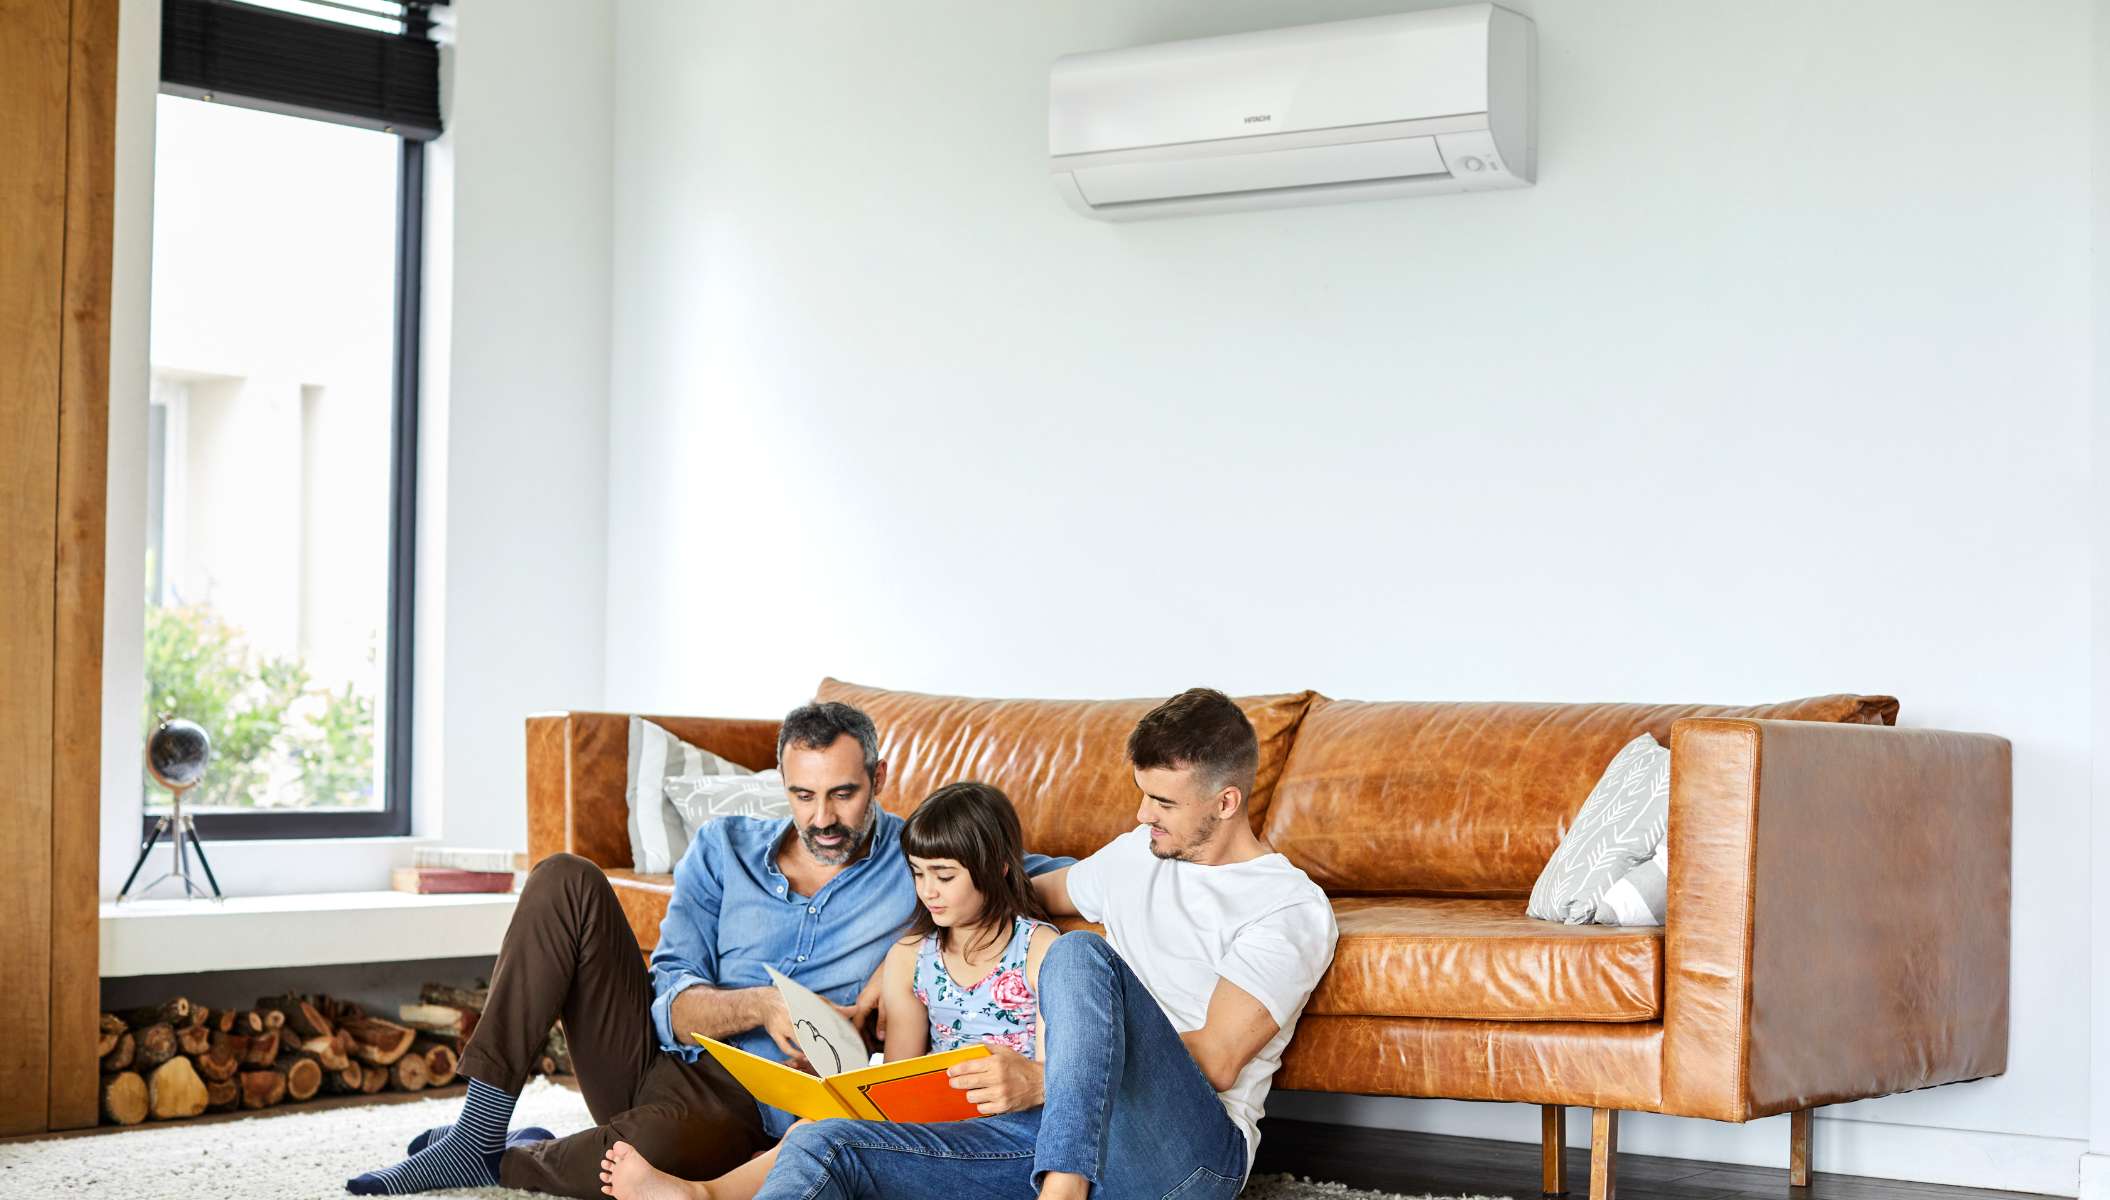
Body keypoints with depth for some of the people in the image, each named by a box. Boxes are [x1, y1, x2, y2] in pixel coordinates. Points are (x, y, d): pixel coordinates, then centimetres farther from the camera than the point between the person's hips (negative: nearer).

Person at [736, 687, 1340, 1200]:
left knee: (1081, 952, -34)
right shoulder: (1138, 853, 22)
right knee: (820, 1148, -18)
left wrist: (1045, 1080, -20)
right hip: (1058, 1128, 6)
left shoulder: (1294, 909, -1)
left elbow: (1216, 1061, -12)